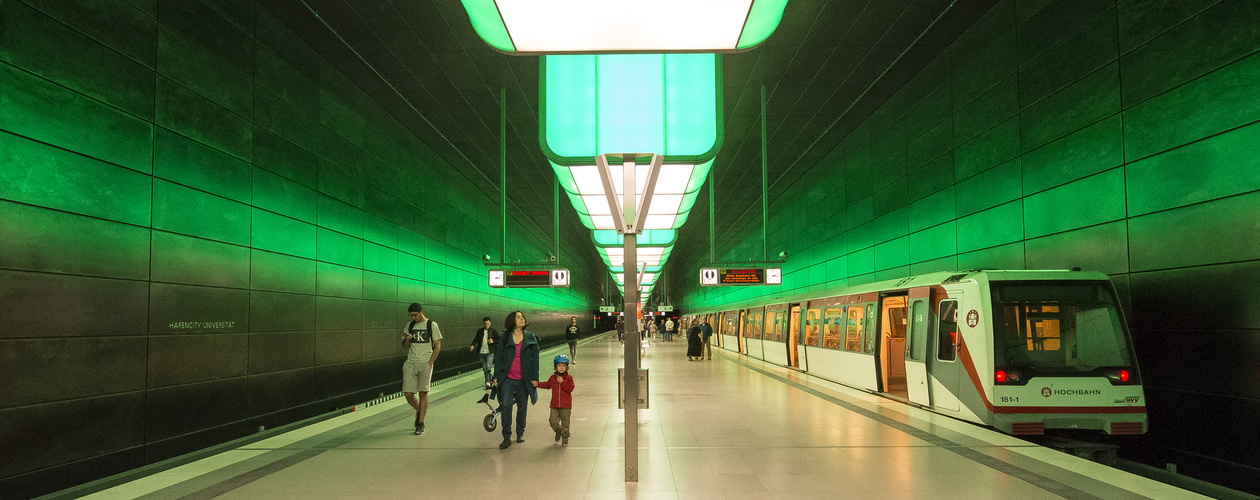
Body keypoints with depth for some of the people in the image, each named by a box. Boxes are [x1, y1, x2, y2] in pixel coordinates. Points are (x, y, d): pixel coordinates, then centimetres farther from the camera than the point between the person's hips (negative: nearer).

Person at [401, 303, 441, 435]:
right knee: (408, 394, -2)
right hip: (410, 363, 4)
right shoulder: (409, 326, 12)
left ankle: (421, 424, 2)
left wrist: (430, 363, -10)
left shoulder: (432, 325, 0)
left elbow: (438, 346, -1)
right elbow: (405, 347, 16)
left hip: (425, 363, -4)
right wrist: (406, 340, -8)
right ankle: (419, 411, 27)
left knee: (423, 393, -5)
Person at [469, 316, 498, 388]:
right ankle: (487, 381, 24)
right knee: (484, 368, 11)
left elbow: (499, 340, 4)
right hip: (481, 352, 4)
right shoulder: (480, 331, 9)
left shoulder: (494, 331, 0)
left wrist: (493, 341, -15)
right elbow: (476, 339, 6)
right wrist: (473, 345, -12)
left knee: (488, 367, -17)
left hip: (490, 352, -4)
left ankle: (488, 382, -18)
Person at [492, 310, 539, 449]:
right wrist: (496, 376, 0)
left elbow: (535, 359, 5)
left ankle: (520, 433, 28)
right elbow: (499, 358, 6)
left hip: (523, 379, 1)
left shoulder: (530, 338, 4)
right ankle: (507, 437, -8)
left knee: (522, 407, 9)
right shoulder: (504, 338, 3)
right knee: (506, 404, -13)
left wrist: (534, 377, -1)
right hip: (507, 378, -1)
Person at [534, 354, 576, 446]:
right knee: (553, 421, -1)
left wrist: (562, 382, -19)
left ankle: (565, 438, 17)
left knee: (565, 422, 2)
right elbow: (547, 385, 25)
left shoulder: (568, 378, -4)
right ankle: (558, 431, 29)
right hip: (555, 405, 3)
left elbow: (570, 388, -15)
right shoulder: (553, 377, 7)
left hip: (566, 406, -3)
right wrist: (537, 384, 21)